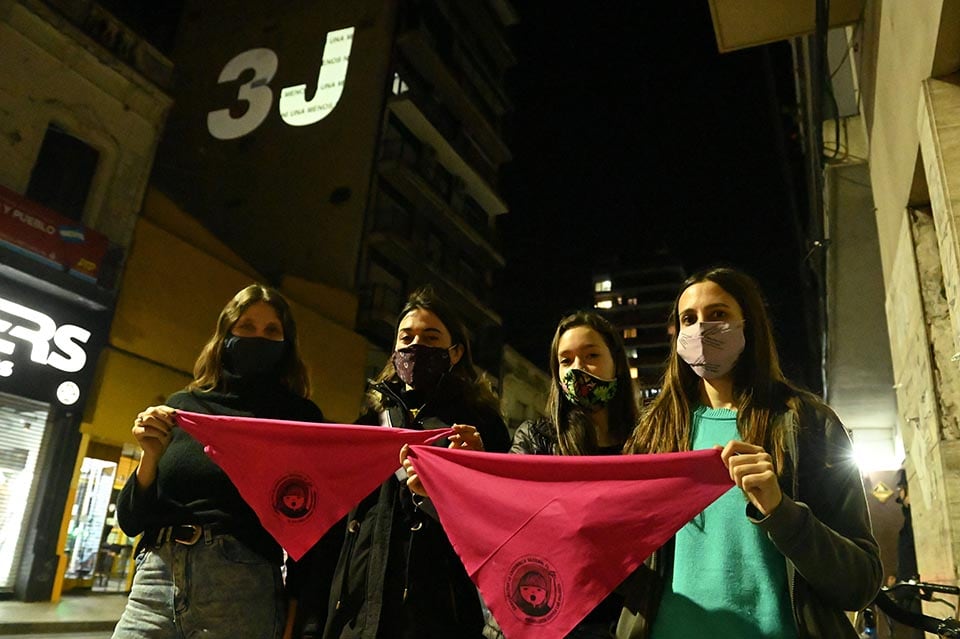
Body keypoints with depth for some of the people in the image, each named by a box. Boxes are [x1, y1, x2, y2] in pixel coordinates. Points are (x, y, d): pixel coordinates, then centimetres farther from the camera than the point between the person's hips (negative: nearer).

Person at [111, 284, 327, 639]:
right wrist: (151, 455, -7)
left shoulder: (299, 416, 2)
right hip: (155, 581, 3)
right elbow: (130, 520, 10)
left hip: (241, 589, -2)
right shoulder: (182, 406, 9)